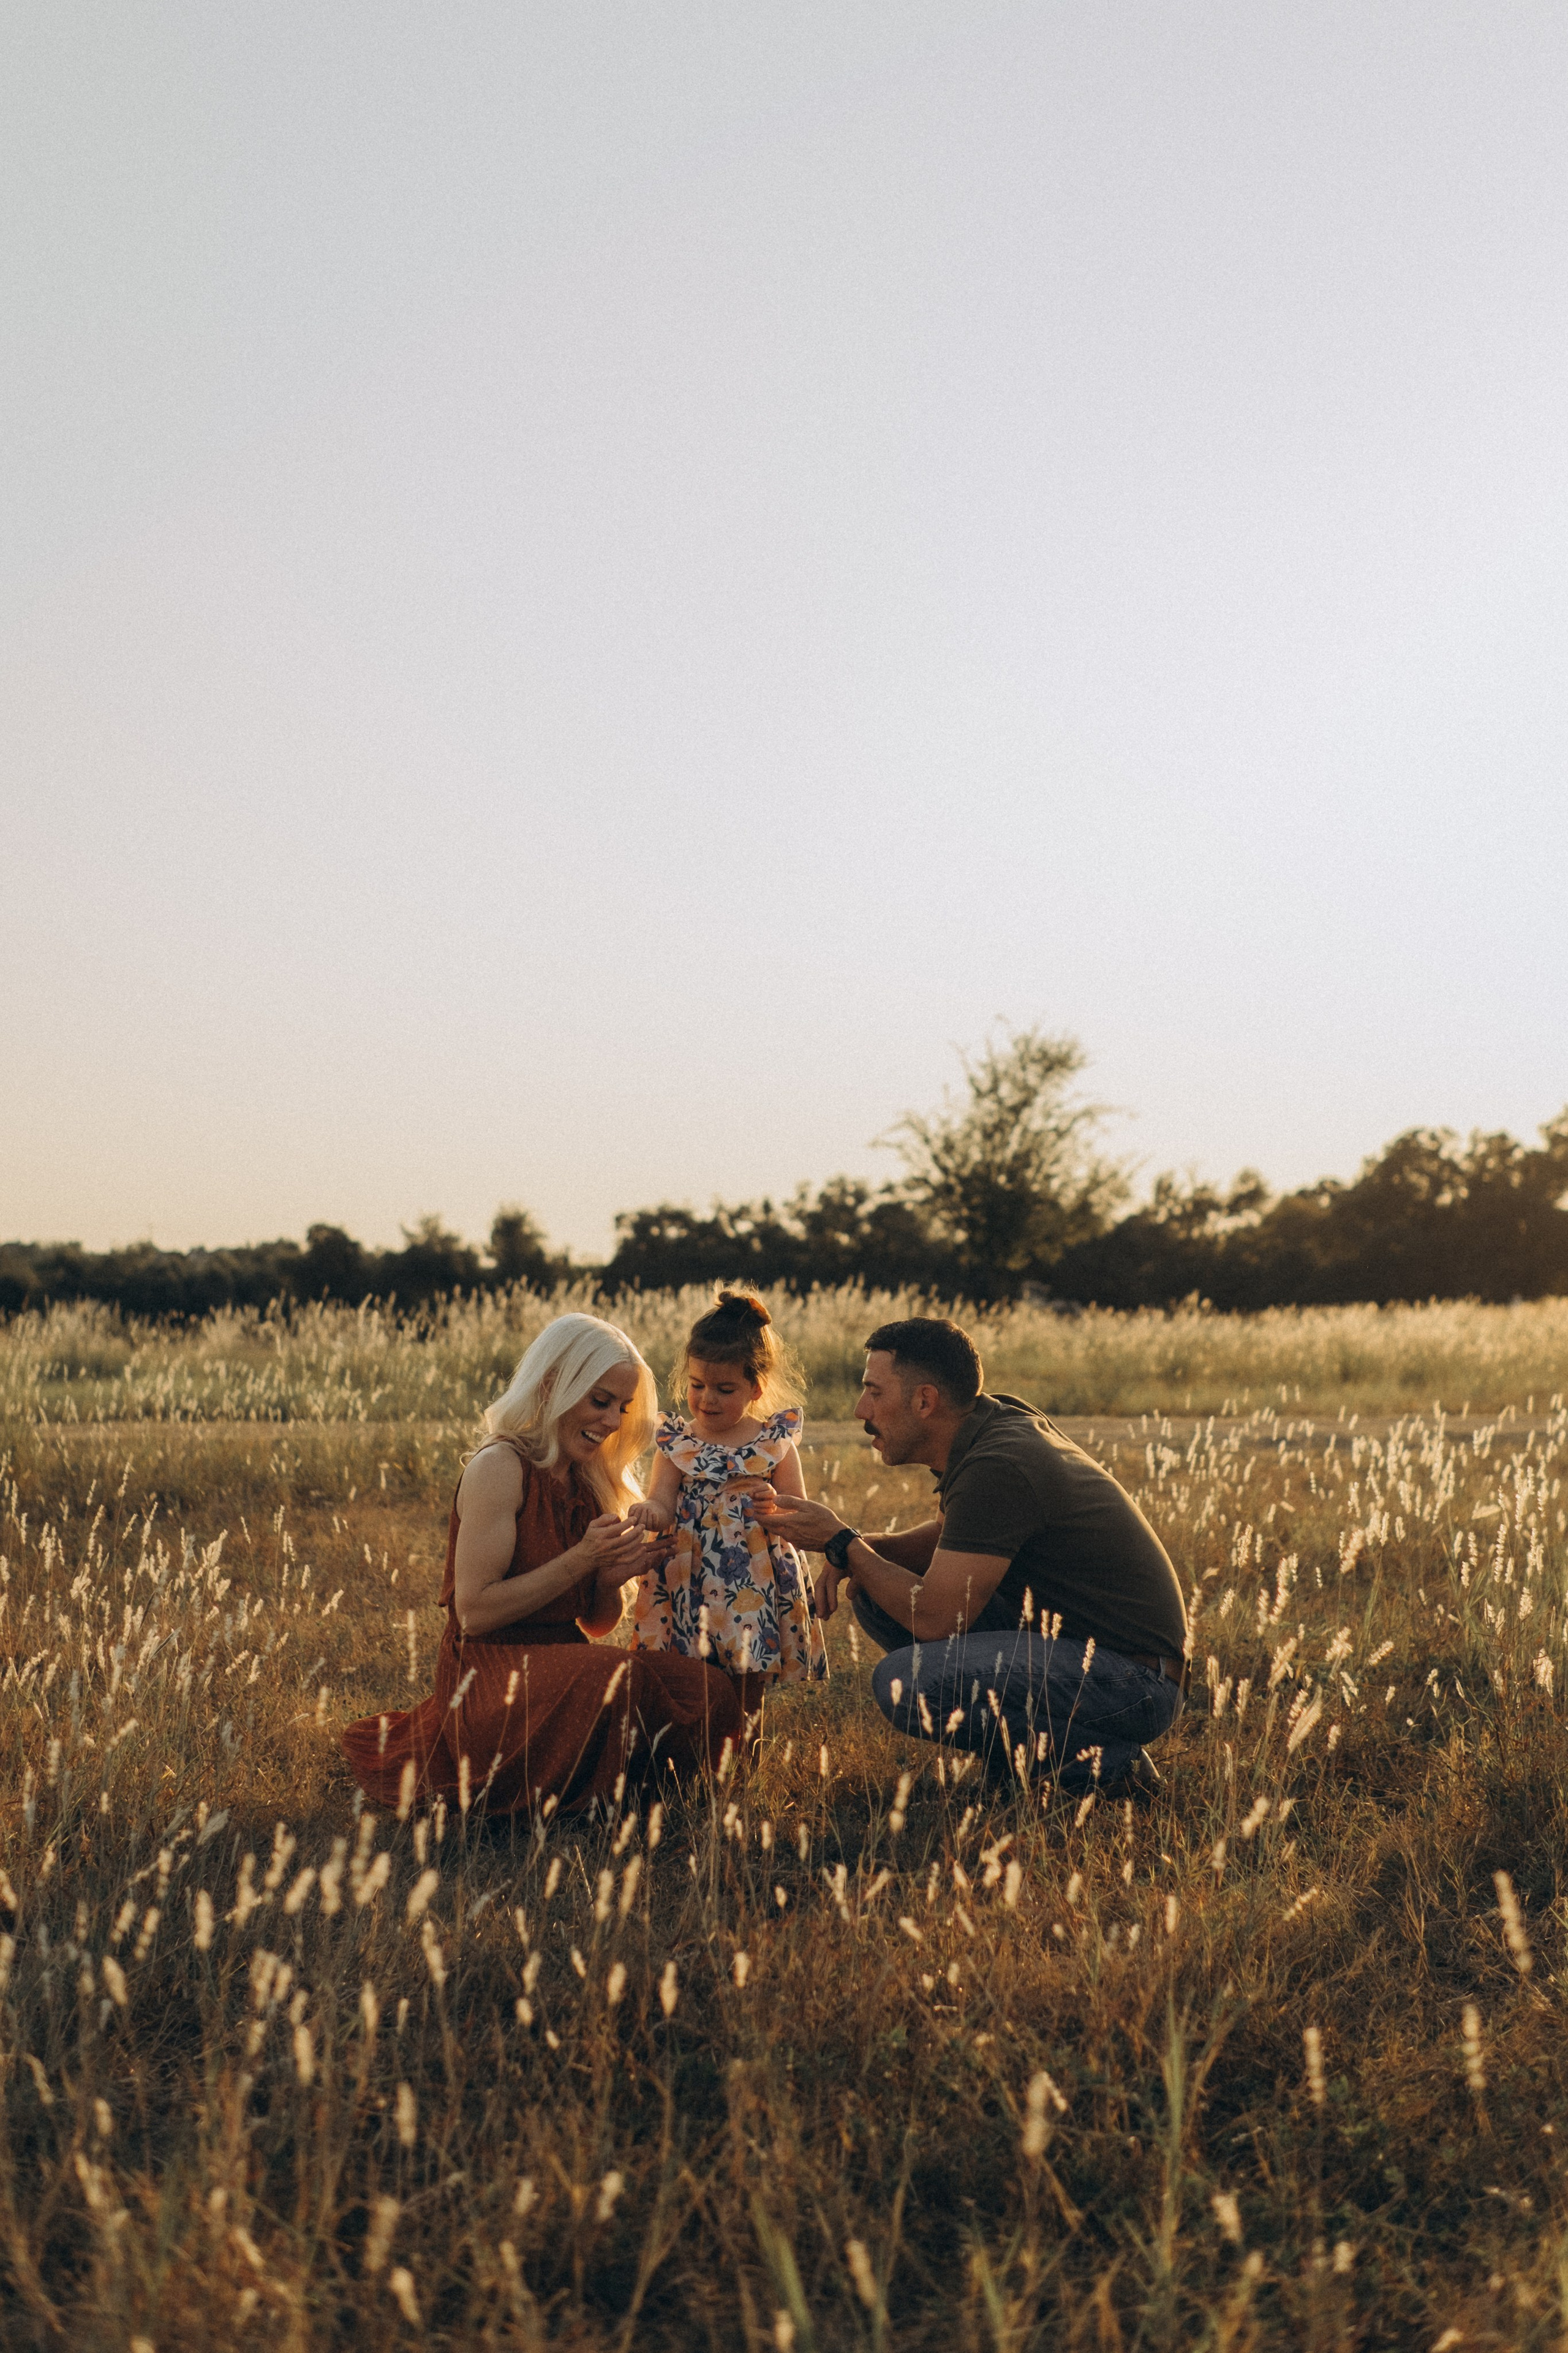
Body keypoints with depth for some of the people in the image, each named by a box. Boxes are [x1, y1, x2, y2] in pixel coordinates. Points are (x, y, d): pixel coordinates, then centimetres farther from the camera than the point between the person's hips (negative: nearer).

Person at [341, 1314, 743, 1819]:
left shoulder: (589, 1482, 15)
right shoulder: (499, 1467, -10)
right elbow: (474, 1612, -16)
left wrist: (612, 1578, -5)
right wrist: (580, 1560, -18)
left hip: (562, 1668, 8)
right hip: (492, 1677, -8)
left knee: (712, 1693, -17)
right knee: (620, 1681, -37)